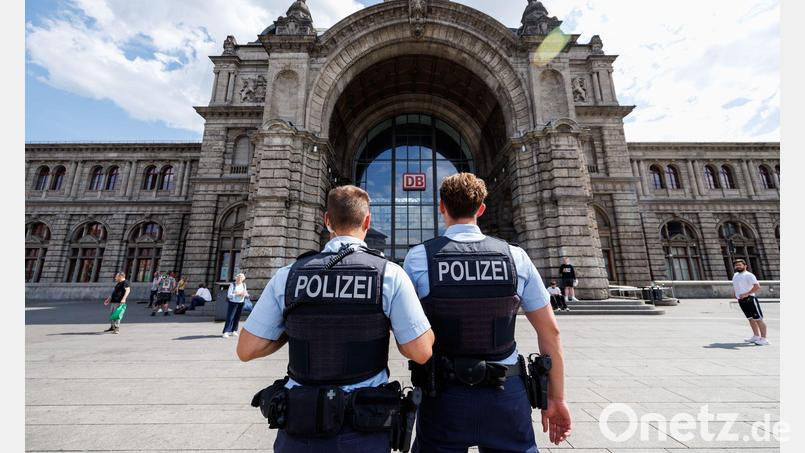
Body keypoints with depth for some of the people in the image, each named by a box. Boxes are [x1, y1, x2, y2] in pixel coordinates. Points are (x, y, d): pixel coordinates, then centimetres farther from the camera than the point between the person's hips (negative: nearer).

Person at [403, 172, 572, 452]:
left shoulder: (418, 258, -11)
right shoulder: (516, 257, -6)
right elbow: (550, 331, 0)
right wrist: (556, 398, 10)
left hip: (445, 395, -1)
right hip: (507, 393, 2)